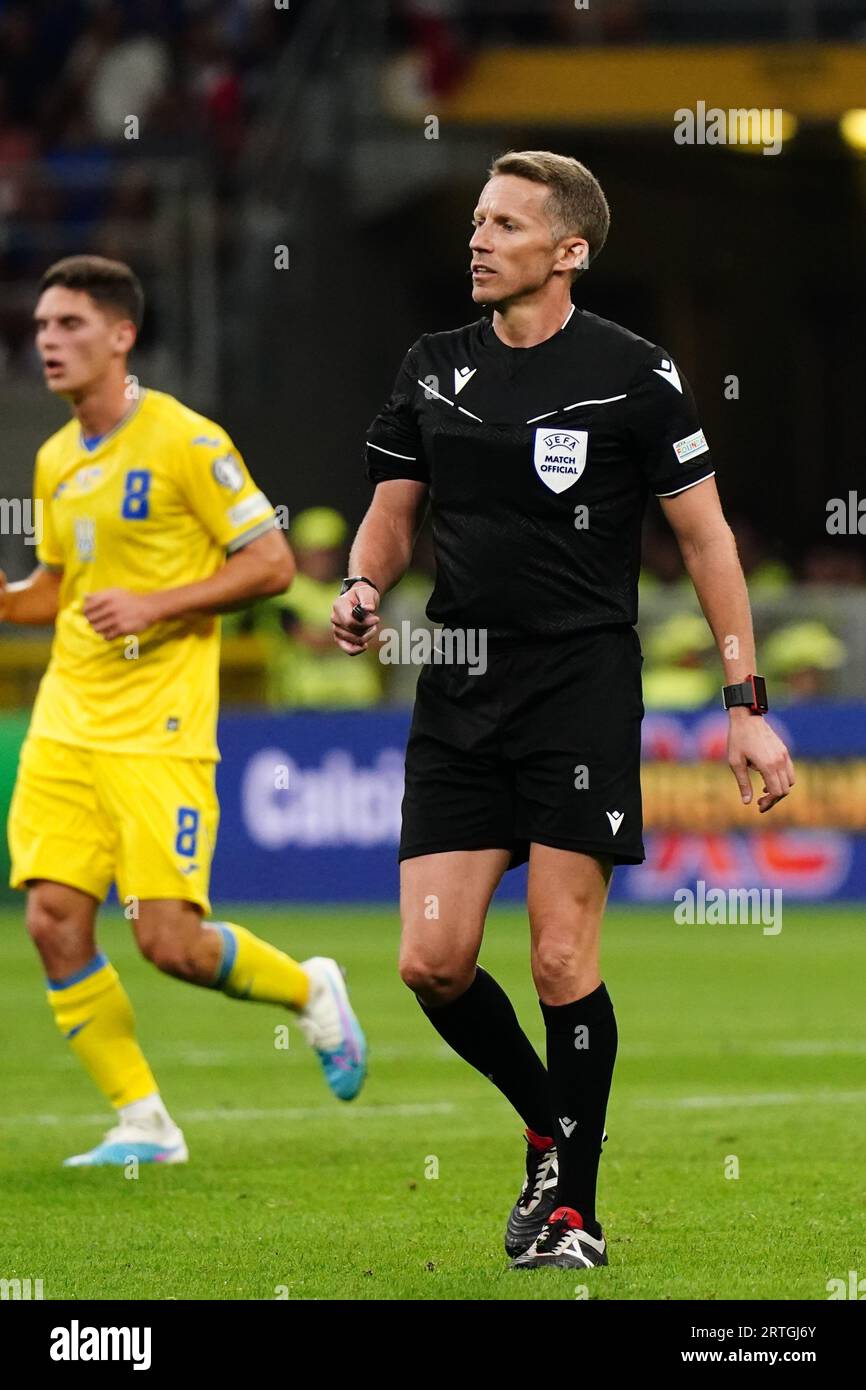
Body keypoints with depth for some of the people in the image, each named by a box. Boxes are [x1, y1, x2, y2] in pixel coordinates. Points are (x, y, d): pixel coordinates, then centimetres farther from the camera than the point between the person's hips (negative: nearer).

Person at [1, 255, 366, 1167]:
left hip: (159, 735, -6)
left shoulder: (185, 442, -9)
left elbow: (271, 563, -8)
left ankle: (310, 992, 20)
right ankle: (142, 1125, 4)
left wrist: (154, 605, -17)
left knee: (170, 943, -11)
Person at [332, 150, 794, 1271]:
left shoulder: (632, 374, -4)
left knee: (561, 962, -7)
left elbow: (705, 537, 0)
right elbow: (393, 508, 18)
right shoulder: (434, 369, 9)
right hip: (457, 694, 5)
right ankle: (550, 1128, 21)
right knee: (433, 963, -3)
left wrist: (745, 705, -4)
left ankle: (574, 1207, 5)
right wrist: (361, 589, -6)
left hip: (582, 688, -4)